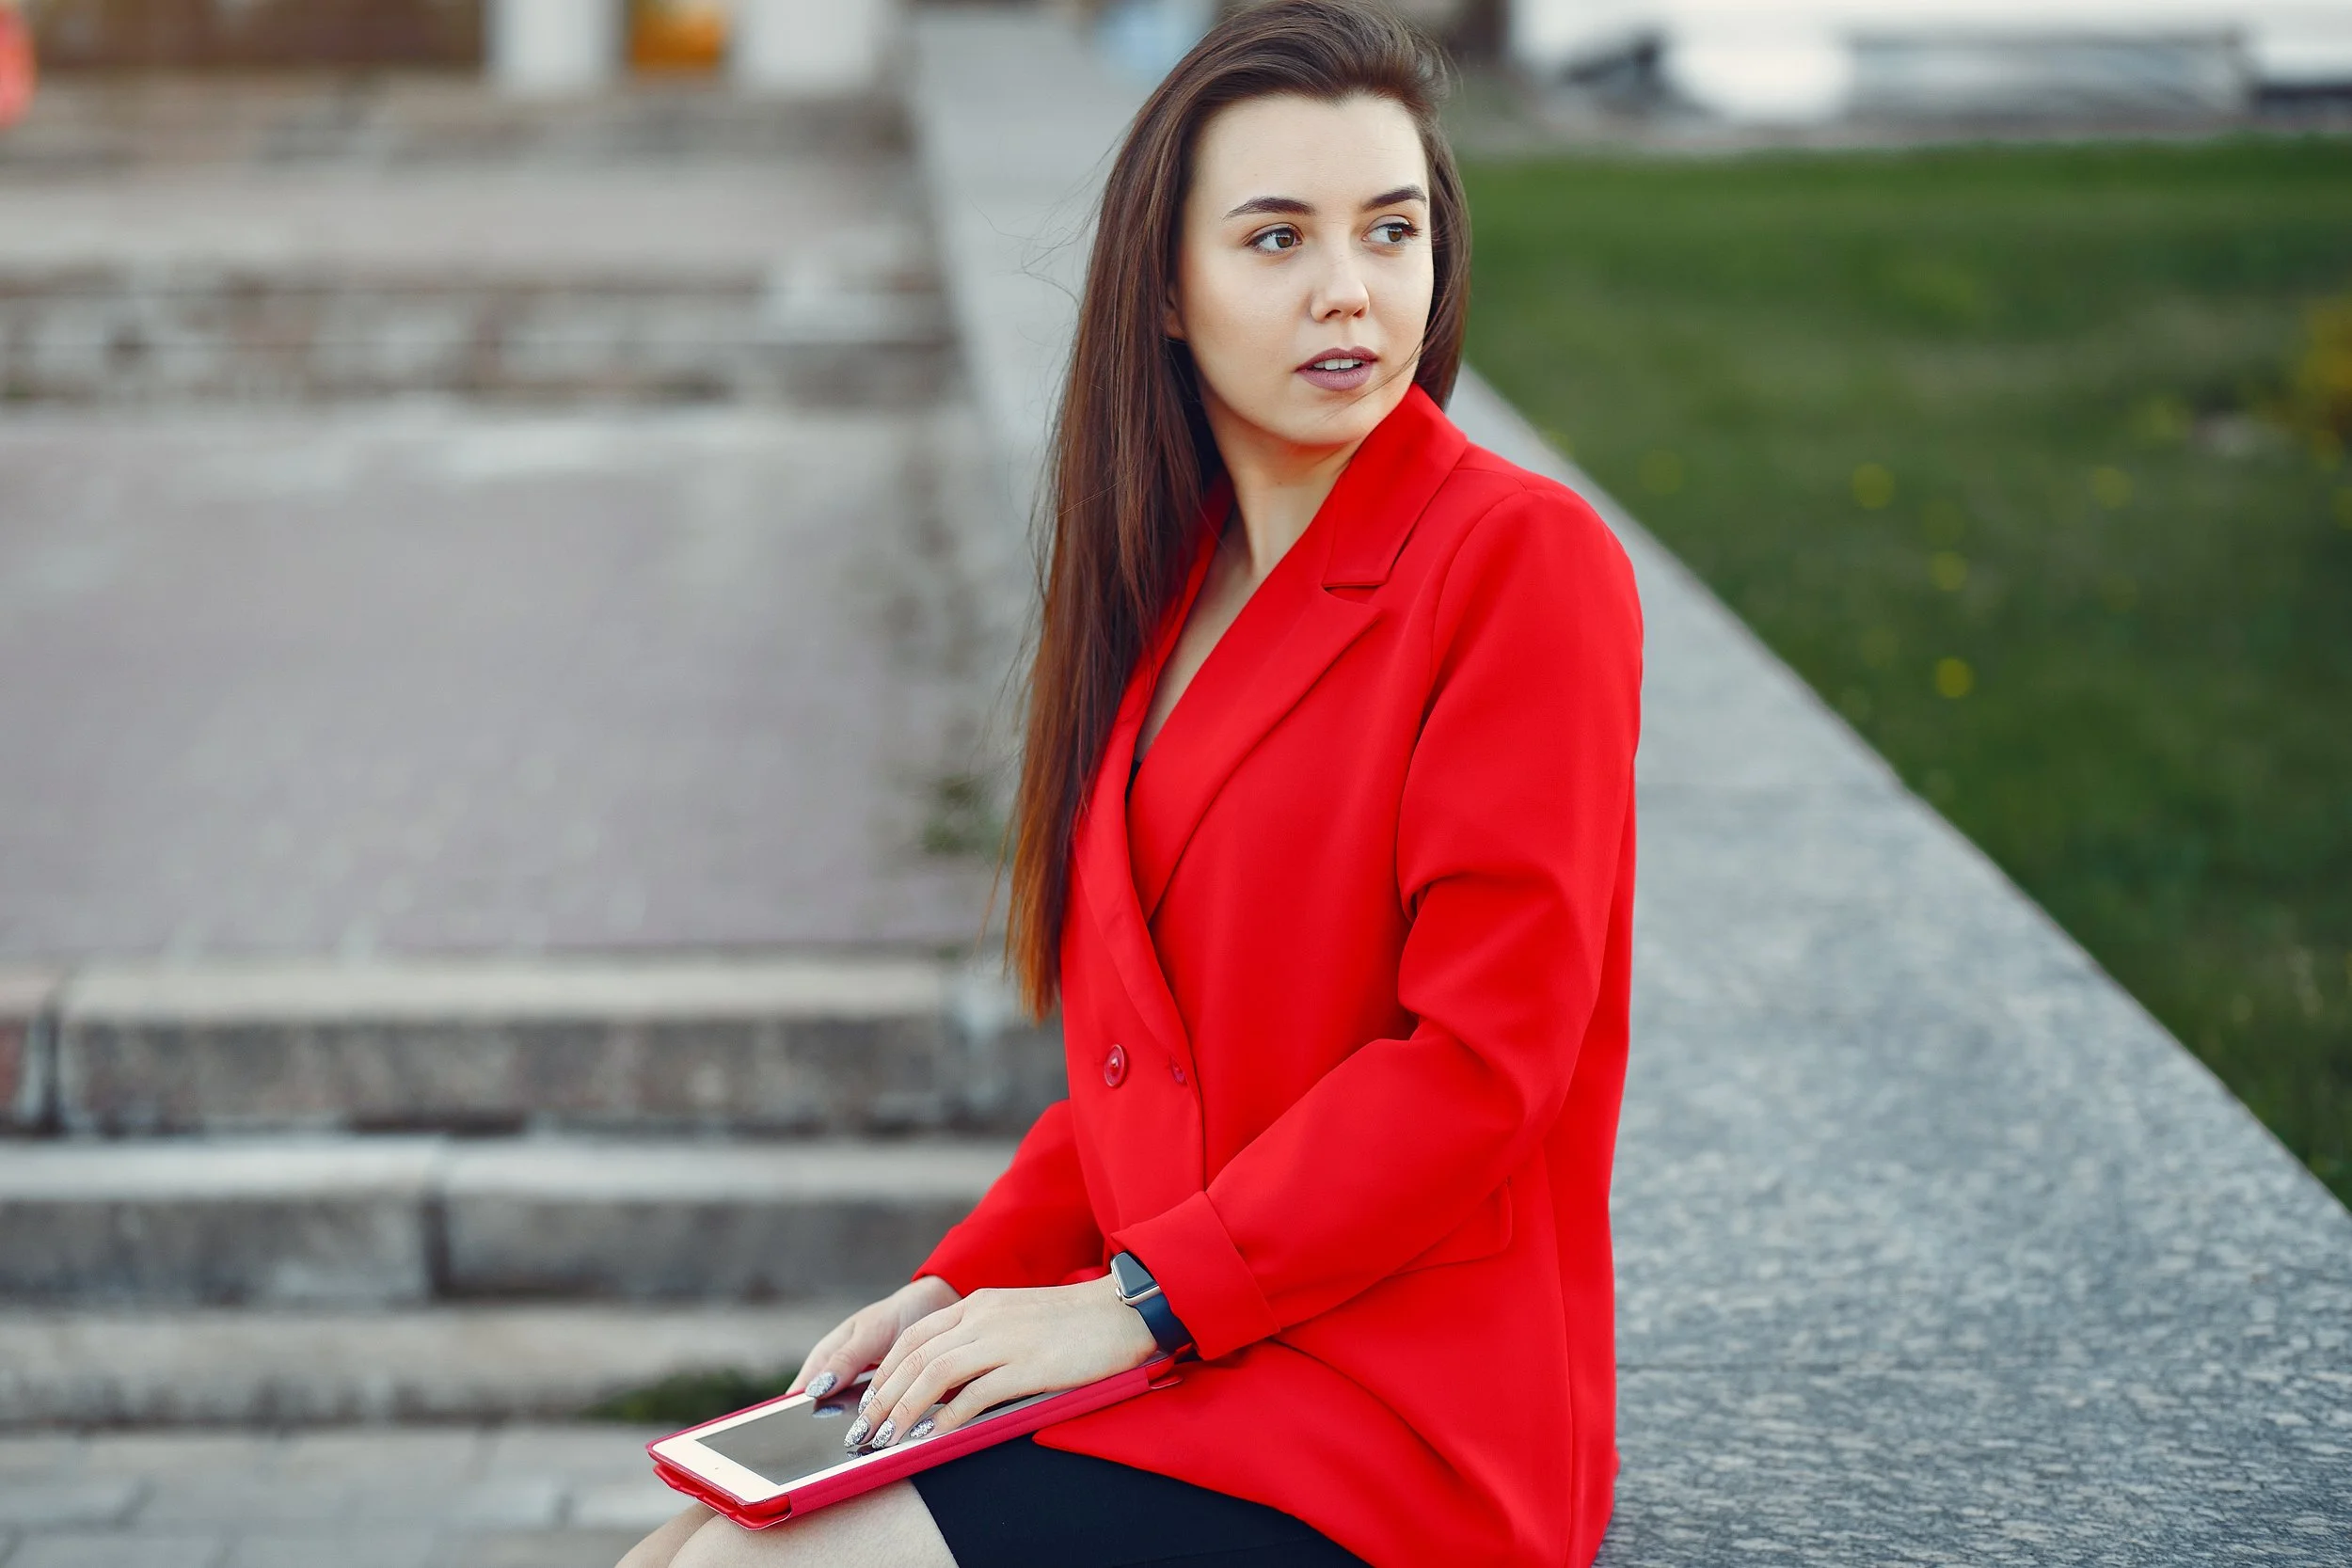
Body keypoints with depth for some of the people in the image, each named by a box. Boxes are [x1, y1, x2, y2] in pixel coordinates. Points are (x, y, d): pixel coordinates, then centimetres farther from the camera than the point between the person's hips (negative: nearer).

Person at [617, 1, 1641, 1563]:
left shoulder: (1526, 560, -12)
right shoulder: (1181, 579, 12)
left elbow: (1481, 1057, -17)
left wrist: (1137, 1299, -17)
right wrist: (964, 1284, 3)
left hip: (1393, 1422, -7)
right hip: (1168, 1360, 7)